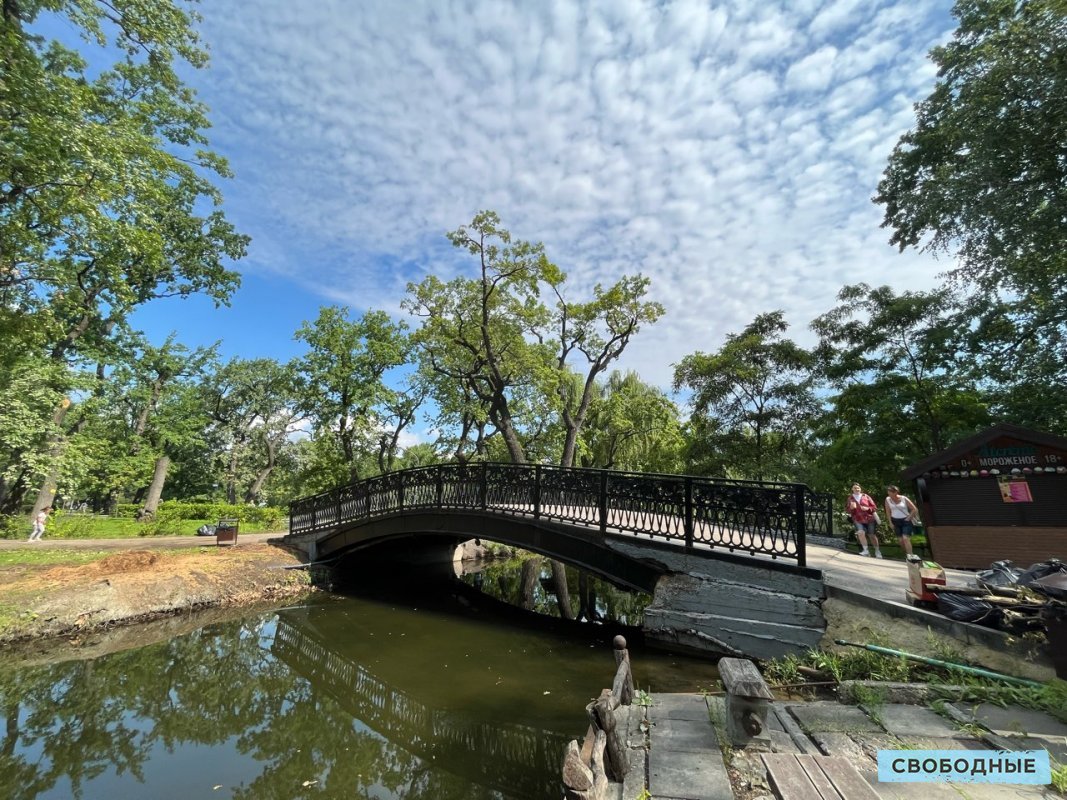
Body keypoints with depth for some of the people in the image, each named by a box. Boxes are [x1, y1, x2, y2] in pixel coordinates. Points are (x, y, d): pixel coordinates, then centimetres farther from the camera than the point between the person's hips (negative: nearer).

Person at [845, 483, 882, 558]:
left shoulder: (866, 496, 2)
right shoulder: (850, 499, 4)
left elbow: (874, 507, 3)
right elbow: (847, 511, 6)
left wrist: (867, 508, -16)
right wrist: (851, 508, -15)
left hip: (869, 519, 0)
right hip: (858, 520, 0)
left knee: (872, 535, 9)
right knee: (860, 532, -24)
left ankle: (877, 551, 30)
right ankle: (865, 550, -13)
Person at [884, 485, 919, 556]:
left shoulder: (904, 499, -10)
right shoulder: (887, 500, -3)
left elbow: (914, 509, -4)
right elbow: (888, 512, 5)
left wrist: (908, 519, -6)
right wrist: (891, 523, 3)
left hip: (906, 521, -3)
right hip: (895, 522, 3)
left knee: (906, 538, -17)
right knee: (900, 540, 3)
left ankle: (910, 556, -14)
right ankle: (907, 555, 20)